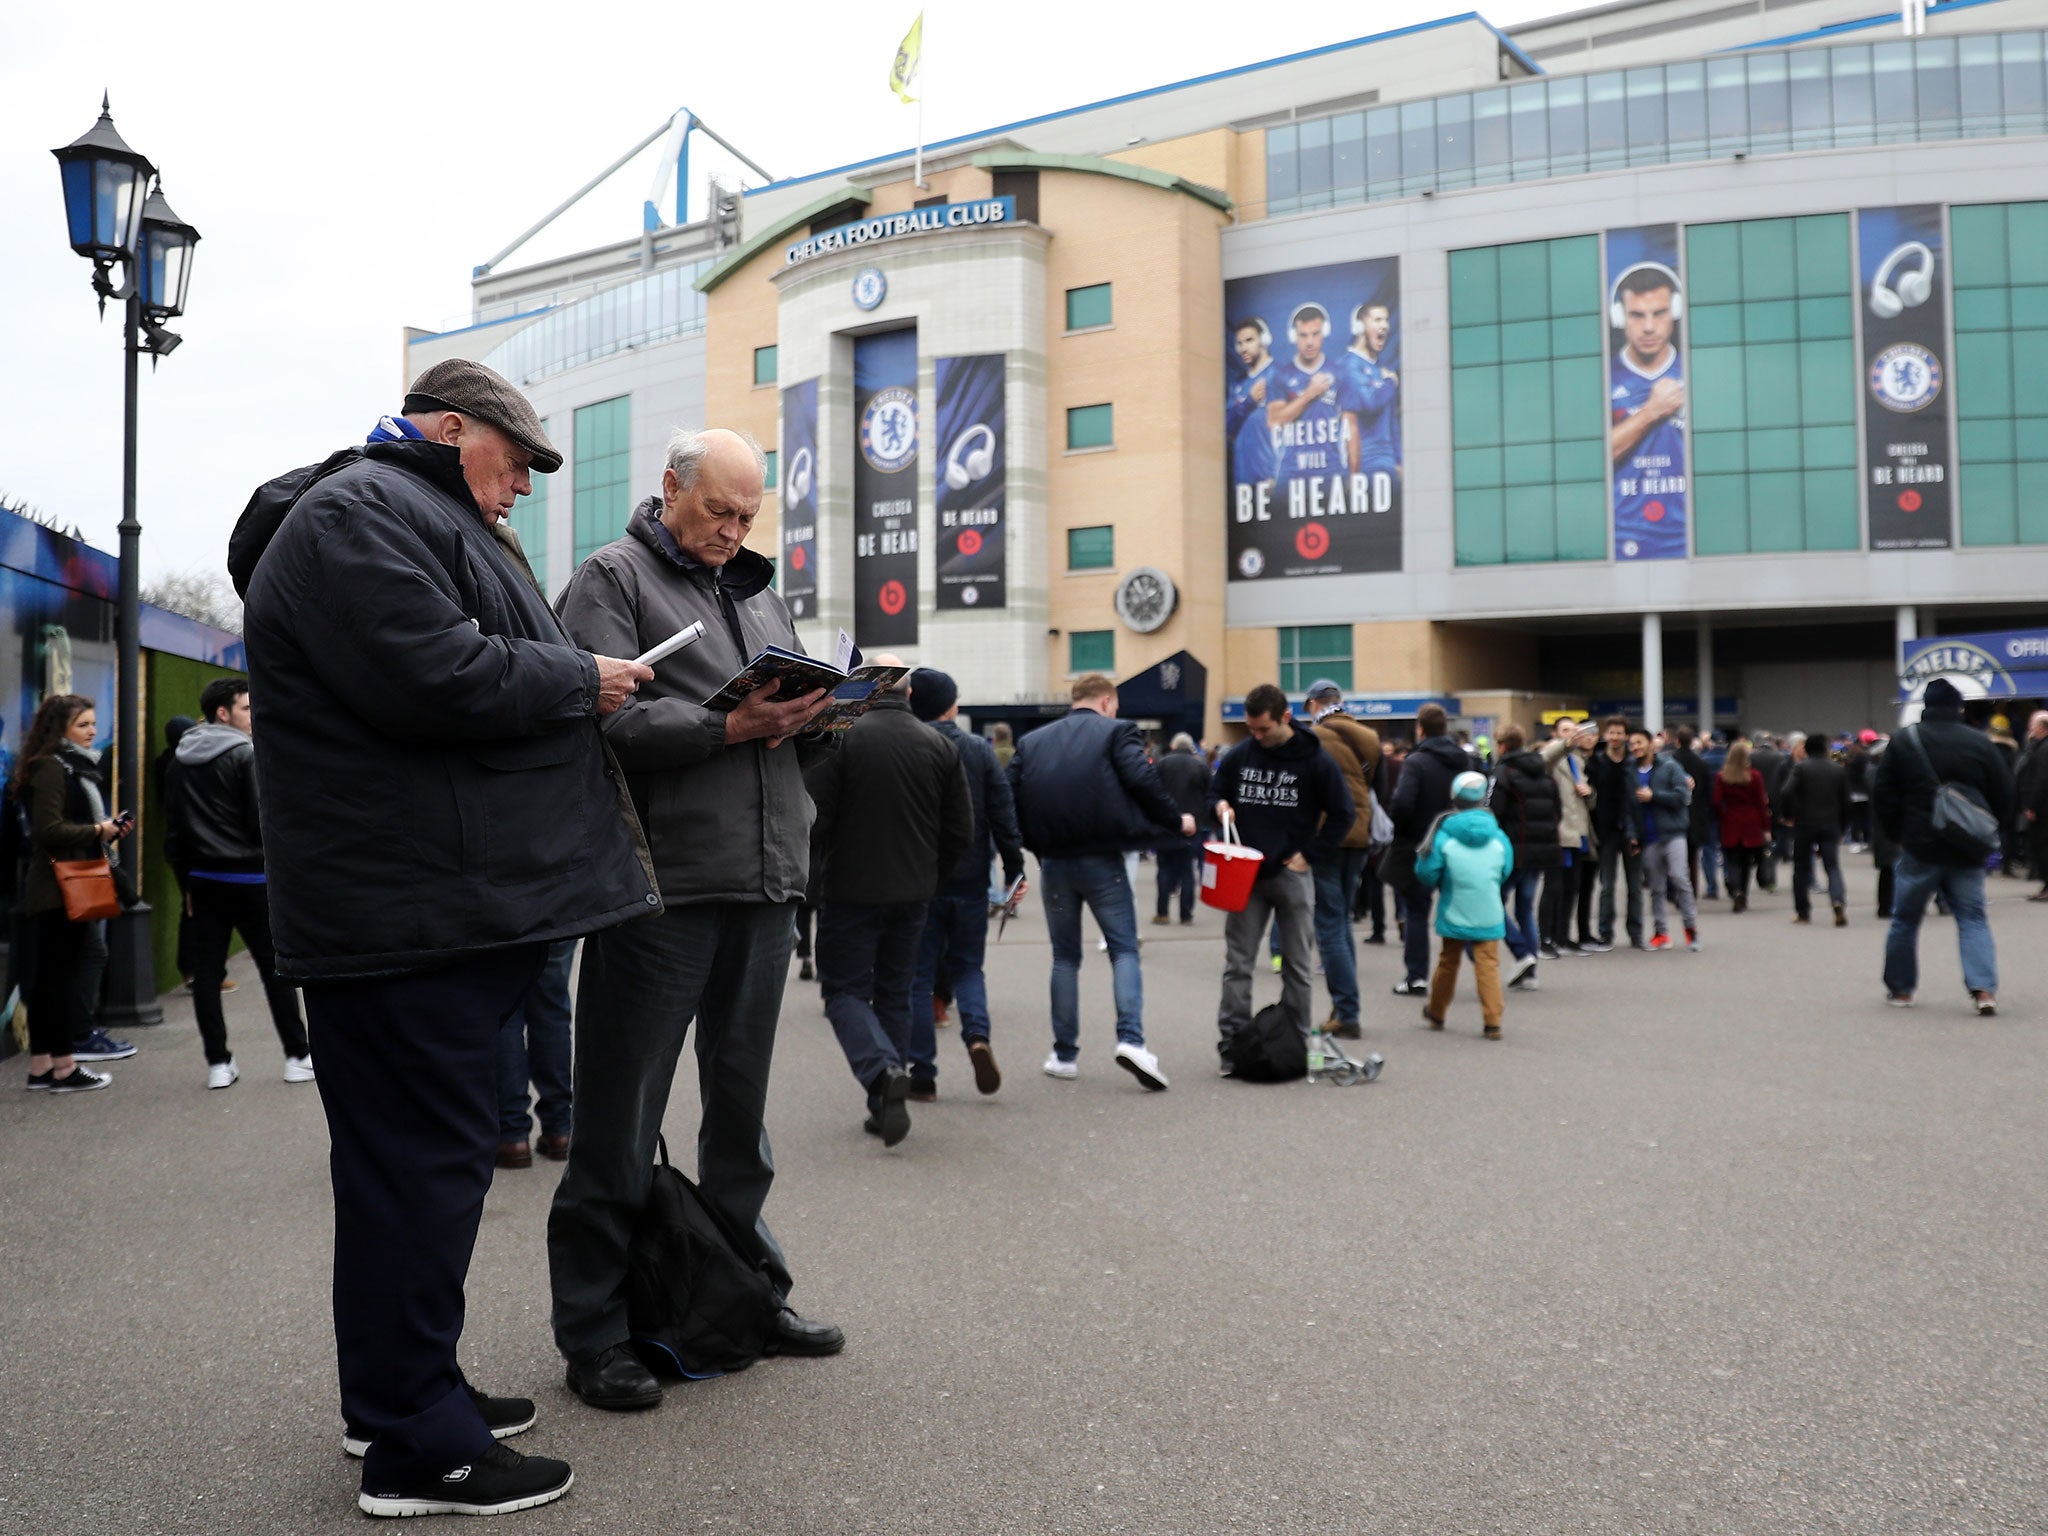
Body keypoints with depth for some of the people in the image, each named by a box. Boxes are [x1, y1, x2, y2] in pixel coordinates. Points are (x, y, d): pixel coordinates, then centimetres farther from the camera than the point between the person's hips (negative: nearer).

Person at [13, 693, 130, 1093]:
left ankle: (40, 1066, 17)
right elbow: (48, 829, -21)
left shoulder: (69, 767, 19)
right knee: (60, 975, -4)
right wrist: (98, 830, -11)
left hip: (69, 886, 10)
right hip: (58, 889, -10)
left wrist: (109, 830, 5)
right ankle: (62, 1067, 1)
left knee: (49, 976, 11)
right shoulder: (49, 768, -12)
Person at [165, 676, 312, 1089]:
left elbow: (177, 822, 14)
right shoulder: (246, 753, -11)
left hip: (202, 878, 6)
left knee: (206, 970, 6)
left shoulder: (181, 759, 11)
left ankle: (218, 1063, 6)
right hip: (248, 877, -6)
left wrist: (188, 878, 19)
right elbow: (263, 819, -16)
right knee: (275, 966, 2)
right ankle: (298, 1056, 6)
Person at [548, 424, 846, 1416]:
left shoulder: (760, 593, 21)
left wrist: (808, 718, -3)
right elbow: (606, 717, -15)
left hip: (764, 886, 7)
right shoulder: (611, 579, 0)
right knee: (620, 1120, 1)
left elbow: (803, 732, 19)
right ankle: (592, 1330, 11)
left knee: (740, 1108, 16)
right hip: (659, 888, -7)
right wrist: (727, 727, -22)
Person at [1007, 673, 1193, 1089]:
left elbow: (1009, 795, 6)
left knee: (1065, 957, 14)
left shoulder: (1032, 742, 12)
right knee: (1124, 949, 5)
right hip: (1101, 862, -3)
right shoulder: (1116, 731, 0)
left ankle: (1065, 1053, 15)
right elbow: (1142, 780, -13)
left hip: (1054, 863, 3)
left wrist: (1034, 846, 14)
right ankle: (1130, 1038, -13)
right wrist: (1176, 819, -1)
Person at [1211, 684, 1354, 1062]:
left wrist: (1309, 855, -7)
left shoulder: (1315, 760, -7)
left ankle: (1297, 1040, 15)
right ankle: (1231, 1038, 7)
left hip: (1292, 874, -2)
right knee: (1237, 963, 2)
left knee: (1298, 964, 7)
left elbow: (1342, 813, -2)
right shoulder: (1238, 756, 1)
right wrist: (1220, 807, -9)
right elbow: (1214, 793, 15)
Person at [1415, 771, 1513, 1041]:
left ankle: (1436, 1013, 30)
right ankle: (1493, 1021, -6)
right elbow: (1505, 873, 9)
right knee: (1488, 965, 2)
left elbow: (1427, 875, -9)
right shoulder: (1498, 837, -3)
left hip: (1454, 915, 0)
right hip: (1489, 916, 0)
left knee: (1448, 962, 15)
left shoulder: (1444, 837, -11)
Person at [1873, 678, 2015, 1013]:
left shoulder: (1903, 741, -3)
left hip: (1919, 847, -1)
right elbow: (2004, 799, 5)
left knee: (1905, 919, 12)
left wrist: (1896, 834, 9)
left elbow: (1882, 796, -3)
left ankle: (1899, 989, 20)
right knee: (1973, 918, 6)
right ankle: (1984, 988, -9)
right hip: (1967, 852, 1)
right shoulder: (1981, 744, 1)